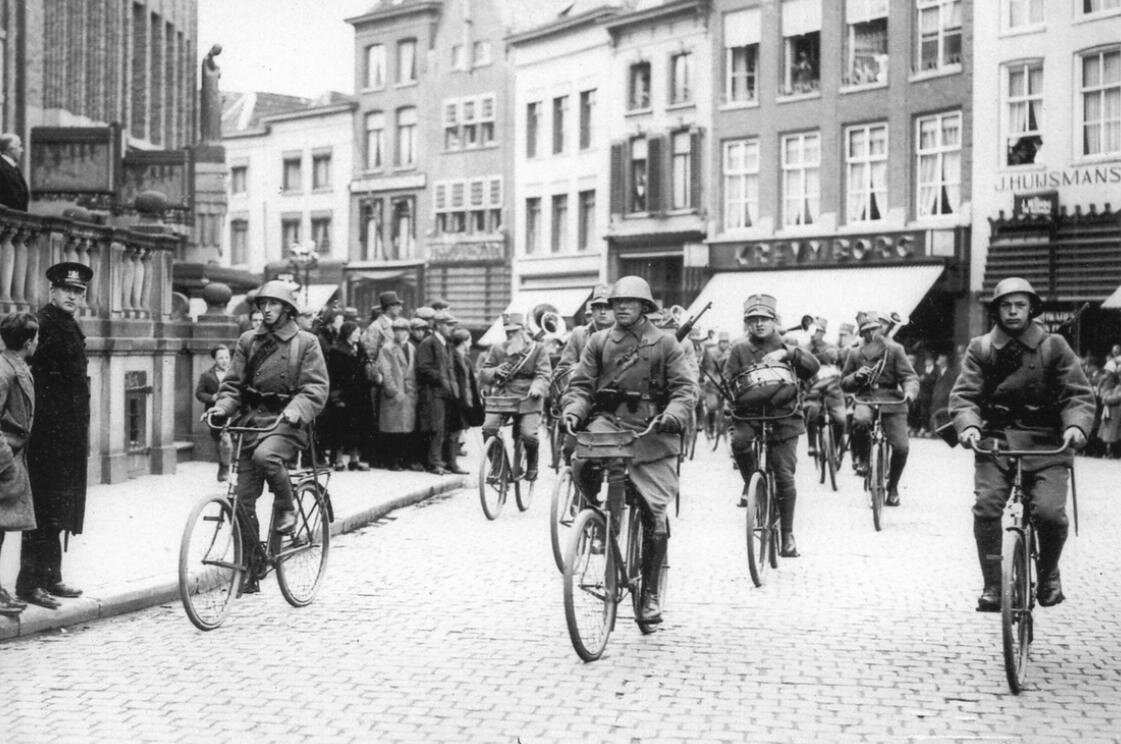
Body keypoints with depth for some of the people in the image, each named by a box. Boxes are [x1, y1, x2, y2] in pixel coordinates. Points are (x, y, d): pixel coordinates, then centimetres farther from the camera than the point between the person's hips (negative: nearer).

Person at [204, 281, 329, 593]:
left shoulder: (306, 343, 1)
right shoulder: (248, 341, 12)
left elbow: (316, 388, -6)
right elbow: (233, 383, 12)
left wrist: (295, 410, -24)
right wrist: (223, 405, -9)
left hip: (286, 423, -4)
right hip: (252, 420, 4)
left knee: (265, 455, -37)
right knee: (244, 499, -1)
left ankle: (286, 507, -10)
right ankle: (249, 569, 9)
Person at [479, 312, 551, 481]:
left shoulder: (537, 349, 6)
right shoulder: (497, 349, 14)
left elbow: (544, 374, -3)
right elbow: (482, 374, 14)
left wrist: (537, 387, -25)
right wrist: (494, 372, -10)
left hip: (527, 399, -2)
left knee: (528, 434, -22)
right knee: (488, 427, -22)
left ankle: (532, 465, 10)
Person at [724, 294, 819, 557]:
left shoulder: (786, 347, 7)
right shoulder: (739, 349, 7)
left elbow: (813, 368, -9)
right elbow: (728, 381, 3)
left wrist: (786, 353, -23)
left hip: (783, 417, 0)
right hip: (748, 414, 0)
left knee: (785, 477, -2)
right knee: (739, 440, -33)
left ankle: (787, 535, 11)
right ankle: (750, 484, -6)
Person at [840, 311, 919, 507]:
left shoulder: (894, 349, 4)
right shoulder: (855, 354, 11)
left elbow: (909, 376, -3)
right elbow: (844, 384, 15)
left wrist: (909, 392, -25)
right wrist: (855, 376, -8)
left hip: (892, 403, -1)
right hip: (865, 400, 1)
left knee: (901, 446, -14)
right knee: (860, 420, -37)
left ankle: (893, 487, 12)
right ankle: (861, 458, -8)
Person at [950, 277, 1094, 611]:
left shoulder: (1053, 347, 3)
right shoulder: (980, 349, 5)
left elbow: (1079, 394, 0)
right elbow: (964, 394, -2)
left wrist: (1076, 424, -20)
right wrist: (968, 425, -23)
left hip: (1045, 443, -1)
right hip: (995, 439, 1)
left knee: (1050, 512, -18)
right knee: (986, 506, -20)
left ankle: (1048, 574, 13)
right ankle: (992, 585, -6)